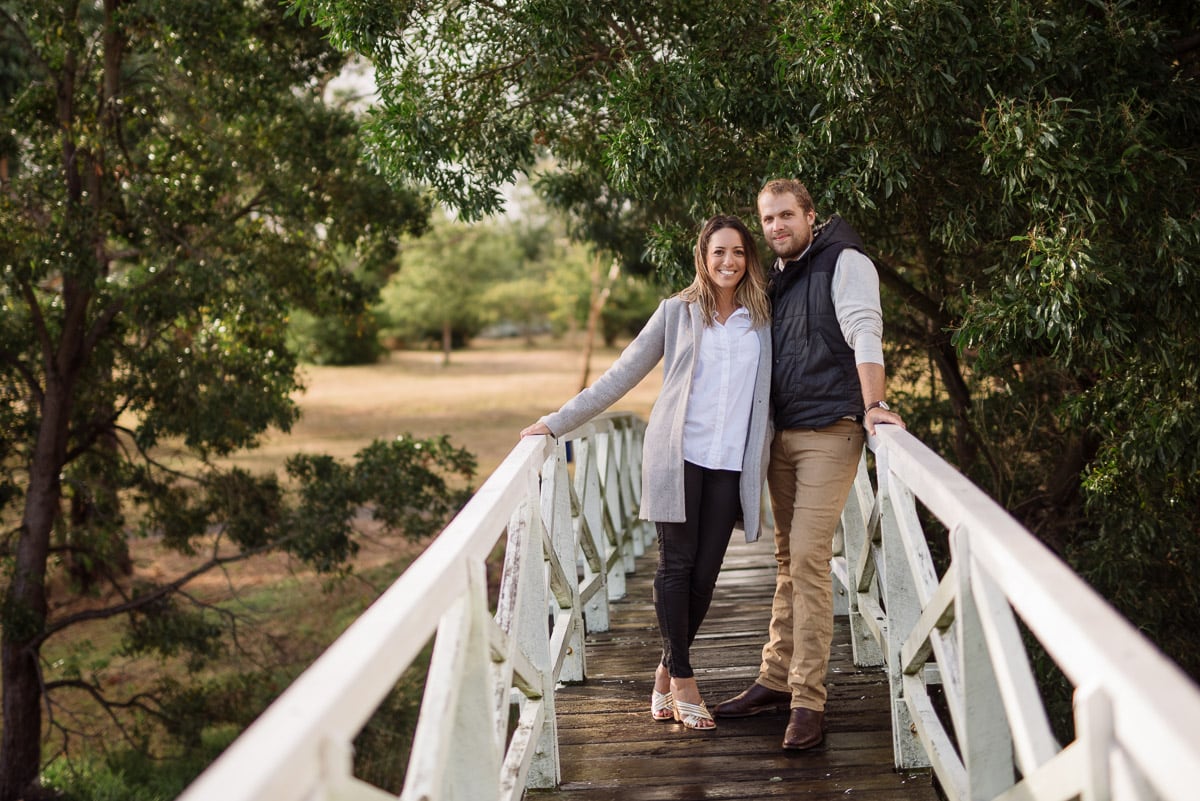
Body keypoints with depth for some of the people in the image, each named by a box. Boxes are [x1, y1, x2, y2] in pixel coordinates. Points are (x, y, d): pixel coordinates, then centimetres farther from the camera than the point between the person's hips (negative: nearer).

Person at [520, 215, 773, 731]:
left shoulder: (763, 319, 11)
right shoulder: (678, 312, 6)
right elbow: (622, 374, 6)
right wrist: (558, 423, 3)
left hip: (731, 463, 2)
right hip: (678, 455, -2)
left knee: (706, 571, 0)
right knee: (677, 564, -4)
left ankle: (665, 677, 15)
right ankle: (682, 681, 6)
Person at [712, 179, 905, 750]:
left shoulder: (843, 263, -5)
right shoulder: (775, 278, 18)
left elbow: (864, 333, -17)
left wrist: (872, 406, -28)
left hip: (828, 433, -7)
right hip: (783, 435, 8)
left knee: (808, 559, -13)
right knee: (788, 560, 11)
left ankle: (808, 700, -9)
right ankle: (777, 681, 18)